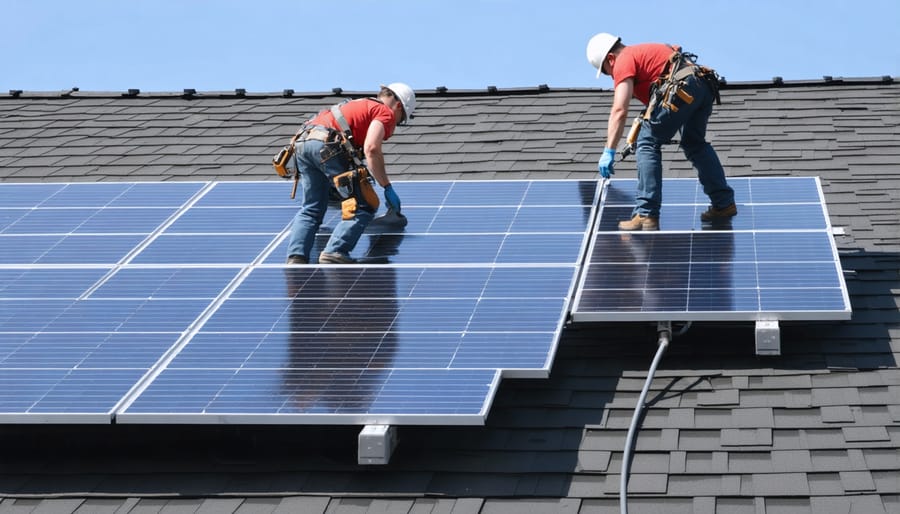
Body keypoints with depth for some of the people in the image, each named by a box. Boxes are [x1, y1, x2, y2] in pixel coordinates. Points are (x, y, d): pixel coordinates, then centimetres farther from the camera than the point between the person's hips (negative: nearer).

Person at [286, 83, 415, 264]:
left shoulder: (361, 105, 35)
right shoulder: (386, 113, 9)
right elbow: (371, 149, -8)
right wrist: (388, 187, -4)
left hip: (302, 141, 8)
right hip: (328, 145, -8)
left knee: (311, 210, 16)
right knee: (365, 206, 1)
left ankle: (296, 257, -2)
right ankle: (334, 252, -12)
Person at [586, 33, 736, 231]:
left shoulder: (623, 61, 3)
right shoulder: (642, 52, 31)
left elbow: (619, 111, -6)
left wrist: (609, 152, -7)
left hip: (682, 87, -9)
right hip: (704, 87, 9)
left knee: (648, 144, -1)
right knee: (695, 144, 25)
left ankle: (646, 215, -5)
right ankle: (724, 203, 28)